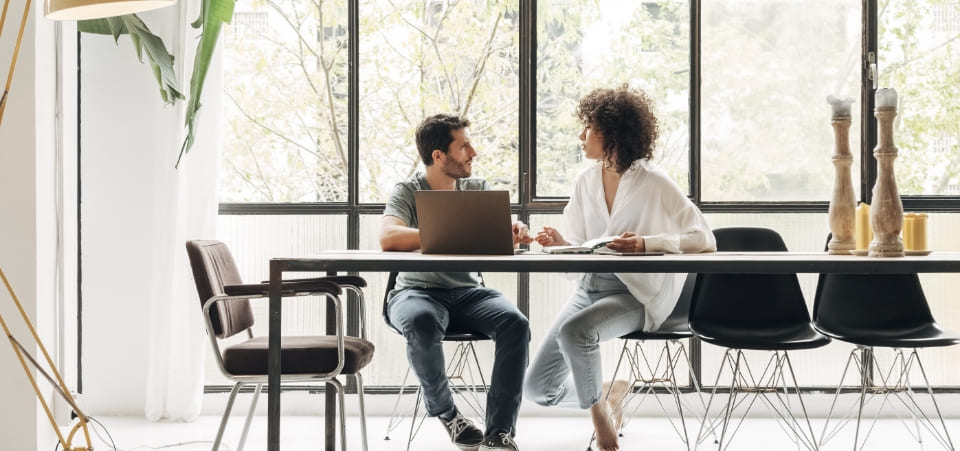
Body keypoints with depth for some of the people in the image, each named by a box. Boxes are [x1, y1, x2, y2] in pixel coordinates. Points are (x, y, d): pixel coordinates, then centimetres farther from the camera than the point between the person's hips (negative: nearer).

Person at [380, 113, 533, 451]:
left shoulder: (477, 190, 10)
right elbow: (388, 237, -23)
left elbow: (504, 236, 0)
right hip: (417, 291, -3)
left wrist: (518, 233, -26)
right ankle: (444, 411, -12)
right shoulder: (408, 192, -3)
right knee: (421, 322, -38)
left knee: (515, 323, -27)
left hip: (467, 292, 3)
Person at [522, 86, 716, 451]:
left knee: (573, 331, -36)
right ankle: (608, 393, 24)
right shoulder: (584, 182, 8)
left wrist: (647, 243, -27)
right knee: (537, 387, -4)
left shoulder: (654, 183, -9)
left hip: (637, 294, -6)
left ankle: (599, 412, -10)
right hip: (591, 286, 6)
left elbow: (704, 240, -14)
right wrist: (560, 244, -12)